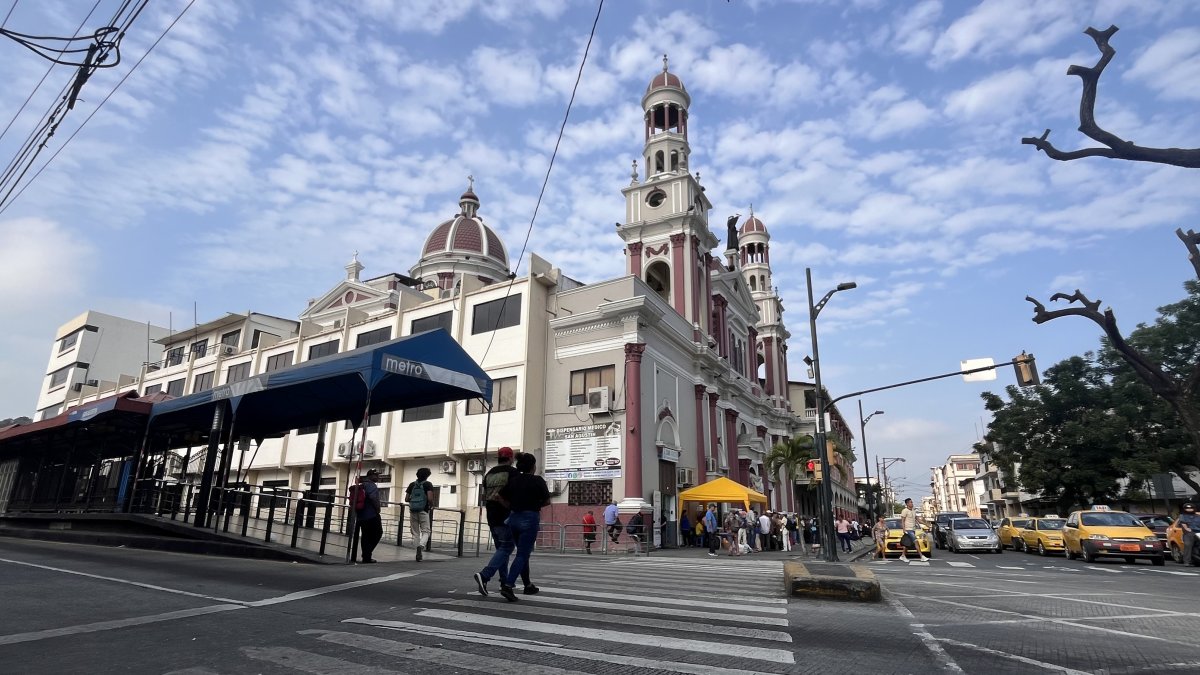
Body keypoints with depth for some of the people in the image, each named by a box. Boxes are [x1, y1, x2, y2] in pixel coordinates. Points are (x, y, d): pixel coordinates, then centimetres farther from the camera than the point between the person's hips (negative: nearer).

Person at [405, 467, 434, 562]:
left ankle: (419, 553, 8)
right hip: (423, 511, -4)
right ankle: (421, 546, -25)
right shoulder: (428, 484, -4)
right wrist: (431, 504, 5)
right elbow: (430, 498, -15)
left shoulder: (412, 484, 9)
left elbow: (406, 499, 7)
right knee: (425, 532, 2)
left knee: (415, 532, 11)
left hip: (413, 511, 4)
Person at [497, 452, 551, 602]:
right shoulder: (538, 480, -7)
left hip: (514, 518, 6)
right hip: (530, 518, -6)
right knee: (522, 554, -4)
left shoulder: (513, 480, 6)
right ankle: (507, 585, -15)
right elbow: (547, 501, -4)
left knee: (524, 552, 20)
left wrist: (513, 506, 13)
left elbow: (499, 496, 4)